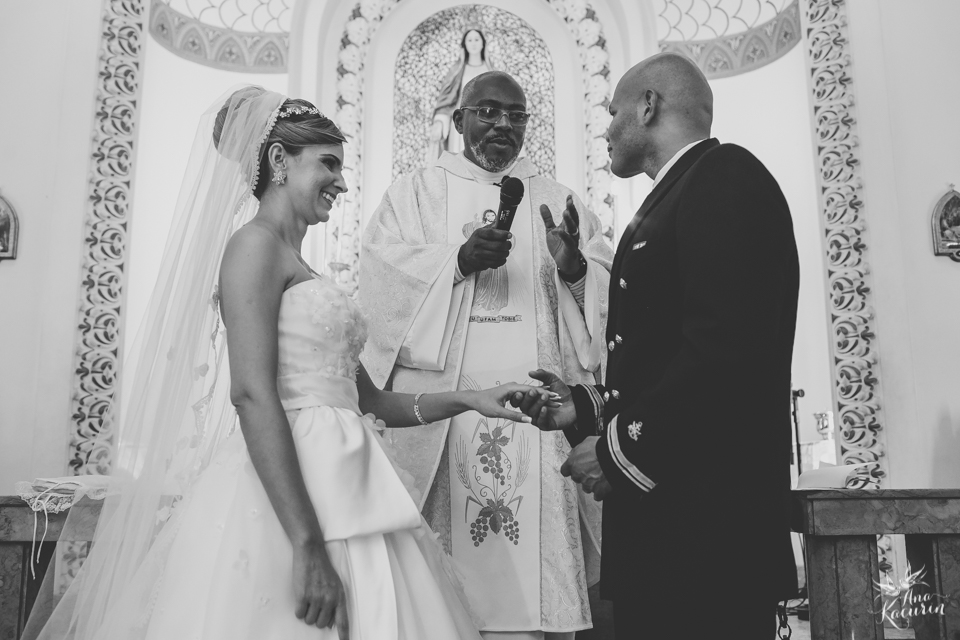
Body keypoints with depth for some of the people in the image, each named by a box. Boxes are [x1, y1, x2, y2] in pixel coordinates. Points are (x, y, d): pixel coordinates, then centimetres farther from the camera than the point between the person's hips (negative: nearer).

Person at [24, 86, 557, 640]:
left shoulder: (304, 273, 19)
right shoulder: (255, 244, -5)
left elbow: (367, 401, 21)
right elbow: (252, 394, -18)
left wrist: (467, 399, 10)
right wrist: (308, 546, -24)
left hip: (340, 489, 8)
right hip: (281, 502, -8)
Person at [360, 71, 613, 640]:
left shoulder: (557, 200, 19)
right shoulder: (416, 192, 14)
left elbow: (608, 290, 10)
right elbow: (385, 276, 0)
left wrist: (574, 266, -11)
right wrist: (457, 261, -15)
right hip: (443, 398, -1)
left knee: (539, 554, -3)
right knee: (448, 565, -5)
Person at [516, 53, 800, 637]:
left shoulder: (726, 176, -8)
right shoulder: (677, 196, 19)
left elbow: (728, 348, -21)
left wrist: (624, 450, -15)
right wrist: (587, 407, 9)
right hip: (660, 517, 8)